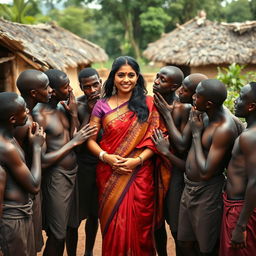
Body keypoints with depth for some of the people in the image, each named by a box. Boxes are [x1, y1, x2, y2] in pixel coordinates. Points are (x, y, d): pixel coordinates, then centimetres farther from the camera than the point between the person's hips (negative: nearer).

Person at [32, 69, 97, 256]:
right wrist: (73, 142, -20)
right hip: (56, 177, -8)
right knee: (57, 235, 1)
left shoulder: (62, 108, 5)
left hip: (72, 172, 8)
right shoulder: (39, 116, -19)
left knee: (65, 229, 18)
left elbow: (76, 141, 4)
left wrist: (73, 114, -5)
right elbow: (42, 161, -23)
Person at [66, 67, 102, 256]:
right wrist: (89, 112, -22)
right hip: (83, 167, -4)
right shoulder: (77, 106, -12)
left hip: (102, 165, 4)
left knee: (94, 214, 16)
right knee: (75, 217, 1)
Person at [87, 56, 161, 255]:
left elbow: (154, 139, -2)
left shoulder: (148, 104, 2)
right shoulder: (102, 105, 4)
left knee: (138, 222, 4)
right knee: (113, 222, 6)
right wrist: (105, 157, -14)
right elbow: (90, 139, 4)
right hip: (110, 174, 1)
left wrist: (138, 160, -16)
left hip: (139, 174, -1)